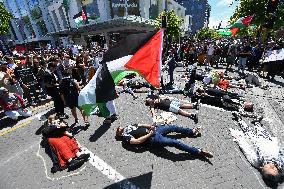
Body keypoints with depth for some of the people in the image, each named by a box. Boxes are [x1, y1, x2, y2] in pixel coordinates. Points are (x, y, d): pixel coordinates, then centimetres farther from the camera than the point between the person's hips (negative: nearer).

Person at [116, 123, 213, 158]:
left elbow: (141, 125, 18)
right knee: (175, 142, -15)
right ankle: (199, 152, -5)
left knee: (172, 127, 9)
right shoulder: (125, 136, -4)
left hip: (154, 129, 8)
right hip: (153, 138, -7)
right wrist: (149, 134, -15)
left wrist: (150, 126, 0)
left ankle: (192, 132, 28)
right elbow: (137, 141, -18)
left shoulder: (129, 126, 20)